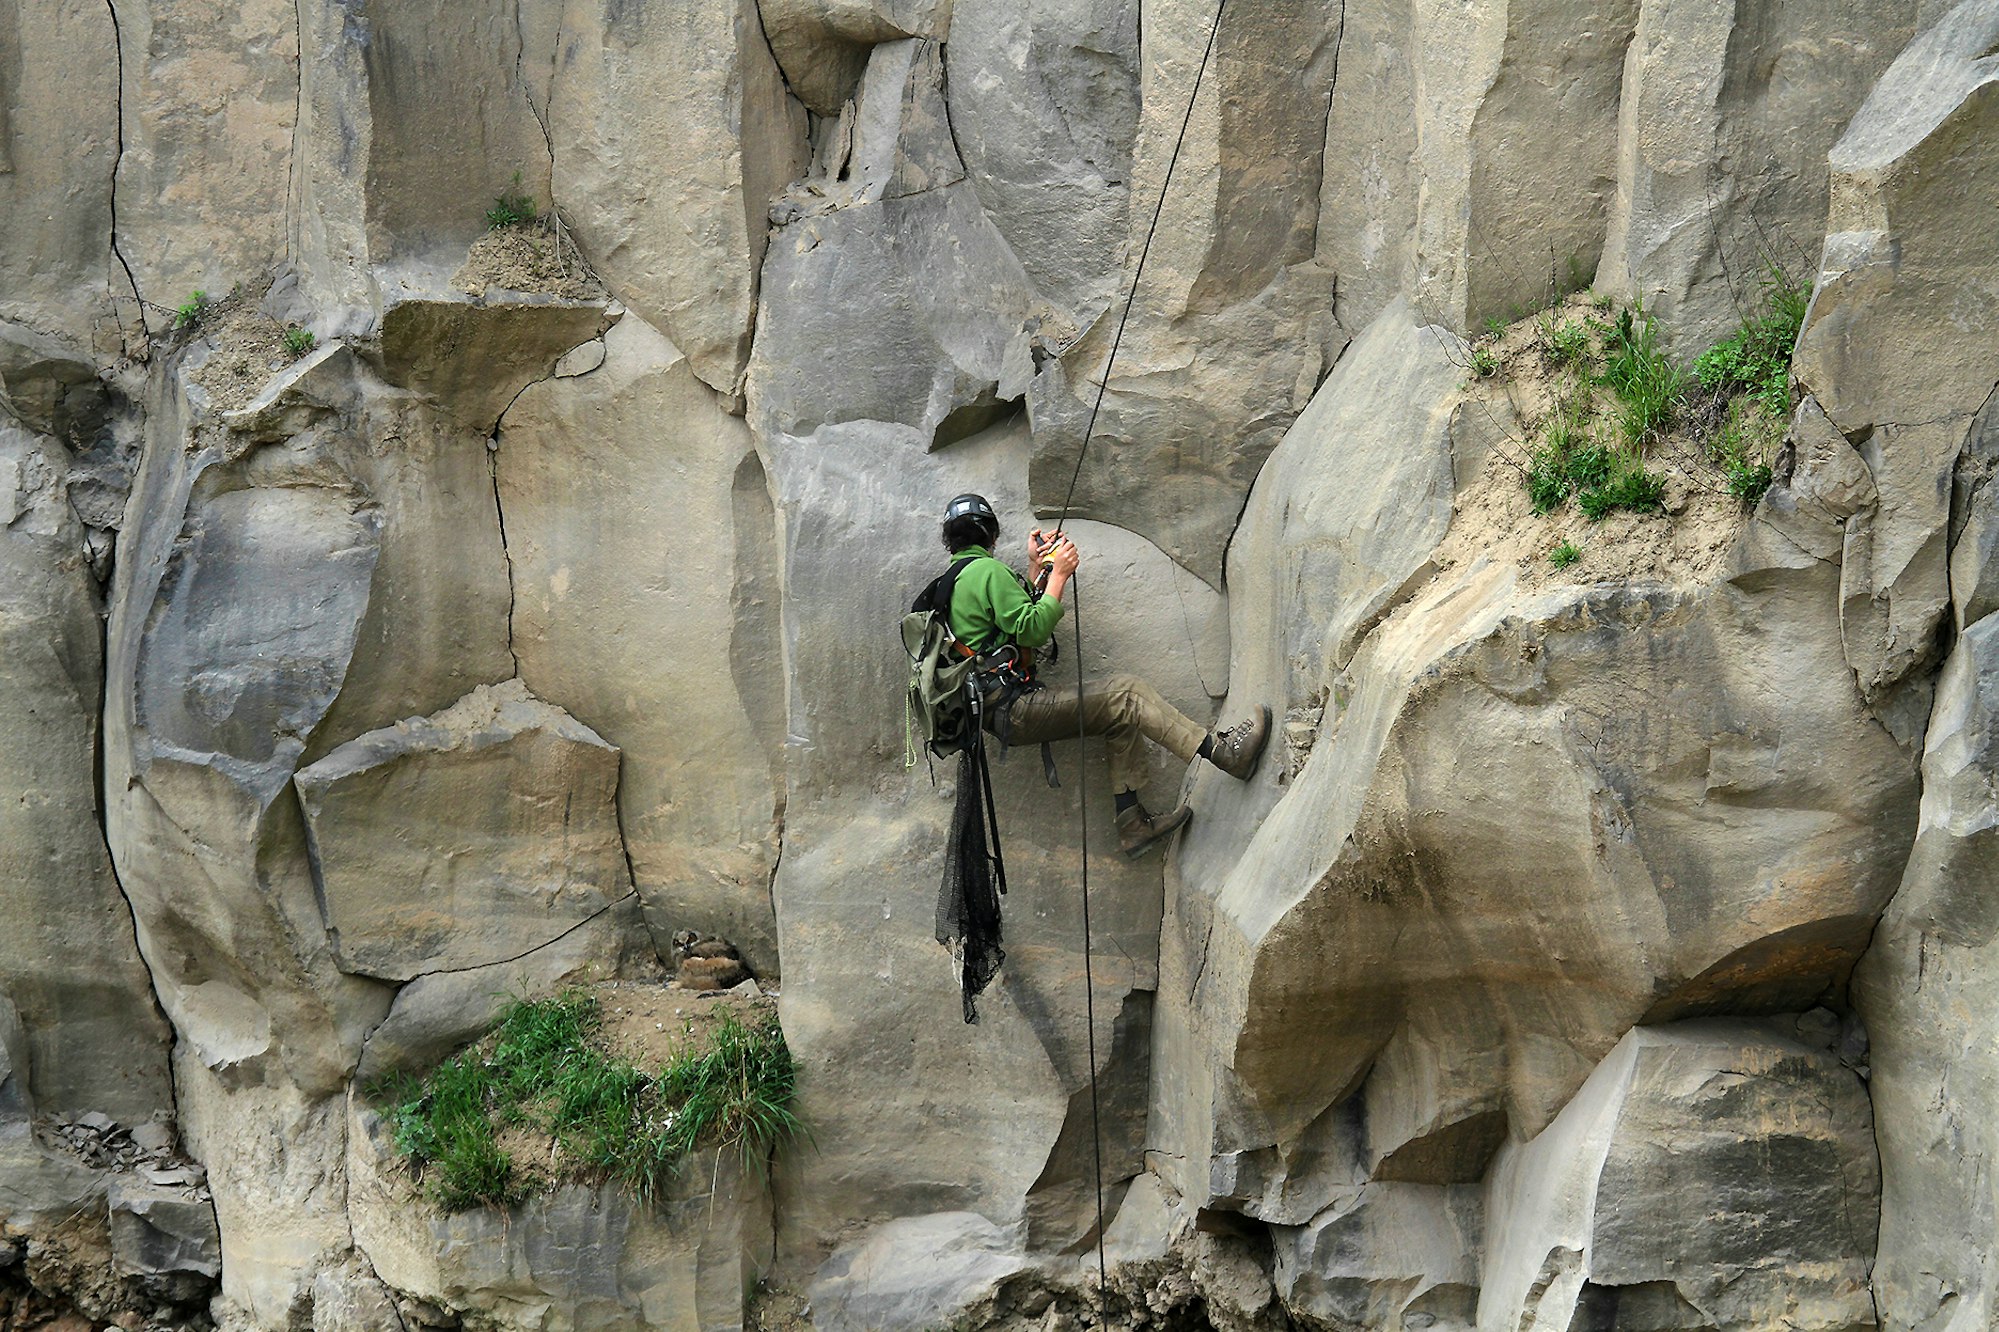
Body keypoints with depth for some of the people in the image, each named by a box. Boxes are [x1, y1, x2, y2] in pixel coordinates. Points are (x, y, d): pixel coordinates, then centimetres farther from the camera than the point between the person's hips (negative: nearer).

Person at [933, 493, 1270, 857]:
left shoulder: (954, 578, 20)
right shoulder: (987, 570, -11)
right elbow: (1032, 631, -17)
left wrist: (1035, 567, 26)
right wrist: (1058, 575, -9)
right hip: (1013, 709, -10)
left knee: (1123, 717, 11)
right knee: (1124, 694, -14)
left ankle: (1132, 823, 5)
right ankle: (1223, 751, -17)